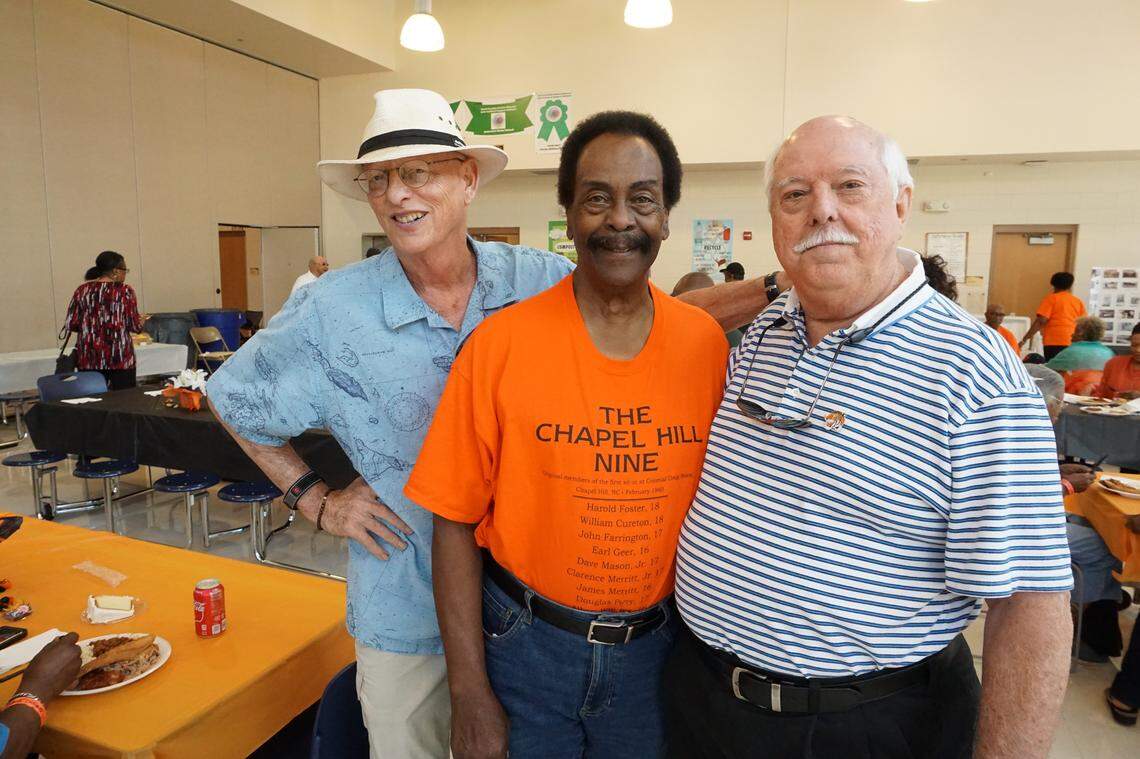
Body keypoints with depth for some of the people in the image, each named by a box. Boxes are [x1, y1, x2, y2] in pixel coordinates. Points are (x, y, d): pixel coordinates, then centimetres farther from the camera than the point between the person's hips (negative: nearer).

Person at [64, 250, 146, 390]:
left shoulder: (82, 290, 5)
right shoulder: (125, 291, -4)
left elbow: (70, 325, 3)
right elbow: (135, 326, -7)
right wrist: (141, 320, 14)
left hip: (88, 358, 4)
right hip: (120, 358, -4)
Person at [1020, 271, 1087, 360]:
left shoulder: (1051, 298, 3)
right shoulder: (1078, 301, 15)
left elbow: (1041, 321, -8)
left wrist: (1025, 339, -9)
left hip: (1054, 343, -4)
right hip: (1074, 344, 4)